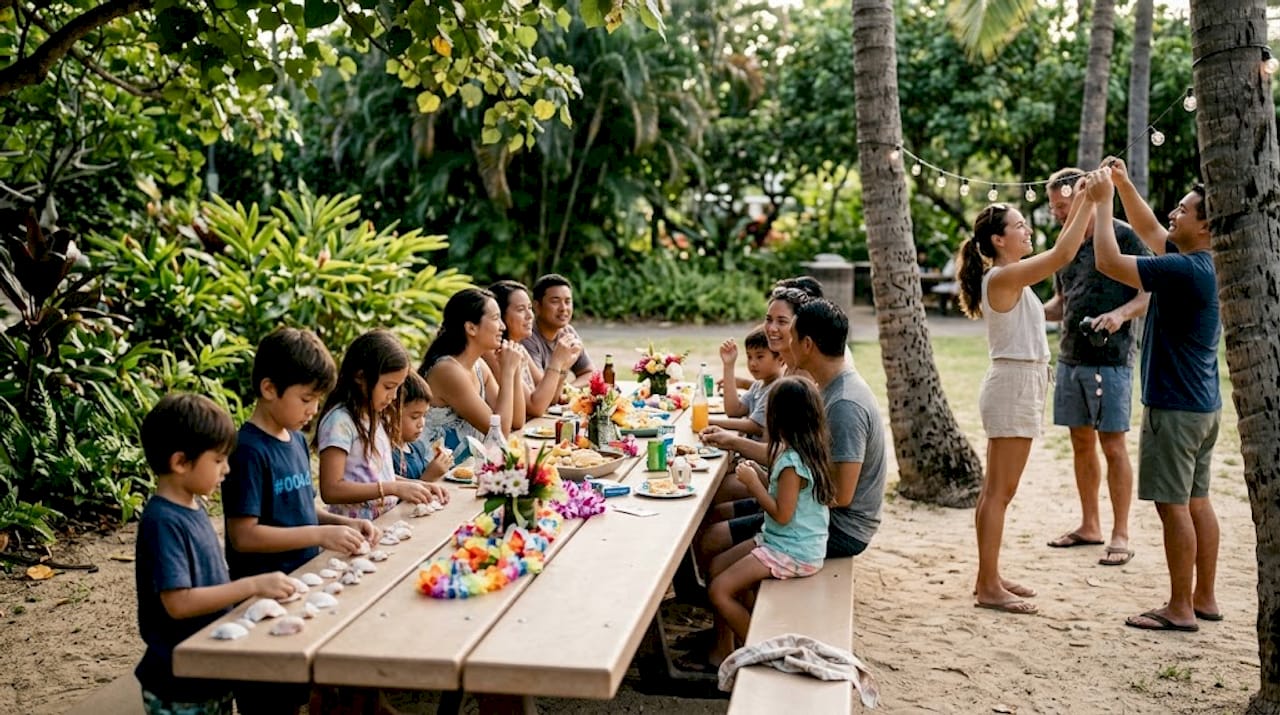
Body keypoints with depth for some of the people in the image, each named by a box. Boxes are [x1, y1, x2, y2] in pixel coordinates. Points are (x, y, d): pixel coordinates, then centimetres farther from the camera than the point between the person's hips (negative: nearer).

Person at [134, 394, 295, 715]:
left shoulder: (193, 507, 5)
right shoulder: (163, 522, -21)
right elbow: (179, 602, -27)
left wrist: (252, 590, 2)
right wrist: (252, 585, -28)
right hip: (180, 689, -9)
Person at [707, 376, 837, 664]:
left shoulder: (792, 461, -25)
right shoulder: (811, 451, 5)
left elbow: (782, 514, -24)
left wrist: (753, 482, -16)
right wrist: (759, 476, 5)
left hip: (793, 553, -10)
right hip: (779, 541, 10)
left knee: (719, 590, -11)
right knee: (717, 565, 13)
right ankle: (725, 648, 17)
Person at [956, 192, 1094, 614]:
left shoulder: (1011, 277, 12)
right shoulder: (1003, 277, -15)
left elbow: (1058, 252, 23)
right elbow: (1063, 255, -22)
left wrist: (1080, 205, 16)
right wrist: (1088, 202, -15)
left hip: (1022, 385, 10)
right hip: (1013, 385, -10)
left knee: (996, 489, 13)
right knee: (1000, 491, -6)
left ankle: (990, 577, 21)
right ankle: (988, 587, -1)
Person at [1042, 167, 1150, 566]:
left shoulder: (1122, 237, -6)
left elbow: (1149, 294, -7)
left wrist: (1120, 314, -25)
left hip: (1110, 358, -7)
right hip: (1070, 357, 7)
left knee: (1112, 445, -3)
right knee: (1081, 443, 12)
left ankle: (1120, 535, 5)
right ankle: (1090, 526, 23)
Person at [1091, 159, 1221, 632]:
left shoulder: (1184, 270, -21)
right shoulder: (1200, 264, 8)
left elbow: (1109, 262, -22)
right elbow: (1148, 229, 21)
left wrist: (1103, 202, -12)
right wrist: (1123, 184, 13)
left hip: (1174, 407, -10)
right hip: (1202, 403, 10)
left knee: (1173, 505, -3)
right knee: (1196, 501, 15)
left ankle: (1180, 609, 4)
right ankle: (1204, 599, 23)